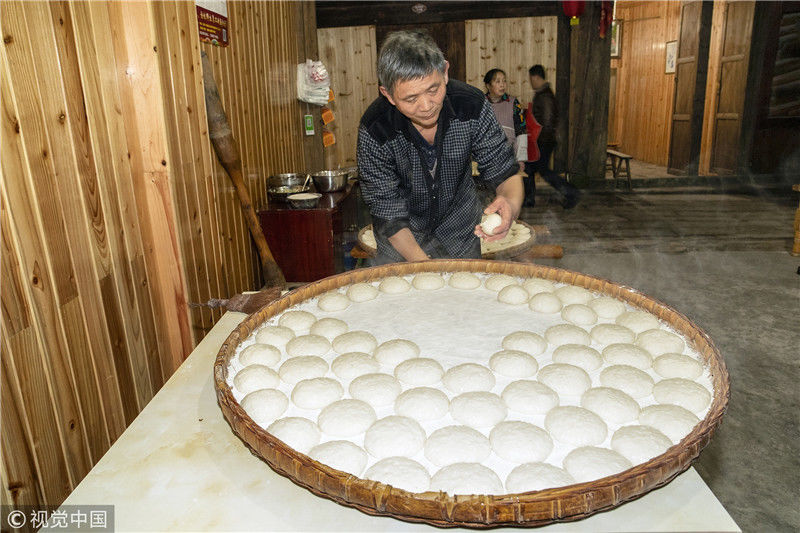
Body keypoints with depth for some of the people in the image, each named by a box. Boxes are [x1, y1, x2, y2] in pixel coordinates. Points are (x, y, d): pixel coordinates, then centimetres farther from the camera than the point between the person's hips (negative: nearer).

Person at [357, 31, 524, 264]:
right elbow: (388, 213, -22)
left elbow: (506, 173, -14)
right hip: (402, 238, -2)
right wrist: (422, 263, -34)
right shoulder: (374, 130, -28)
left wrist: (511, 204, -38)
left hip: (460, 230, 2)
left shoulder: (472, 105, -23)